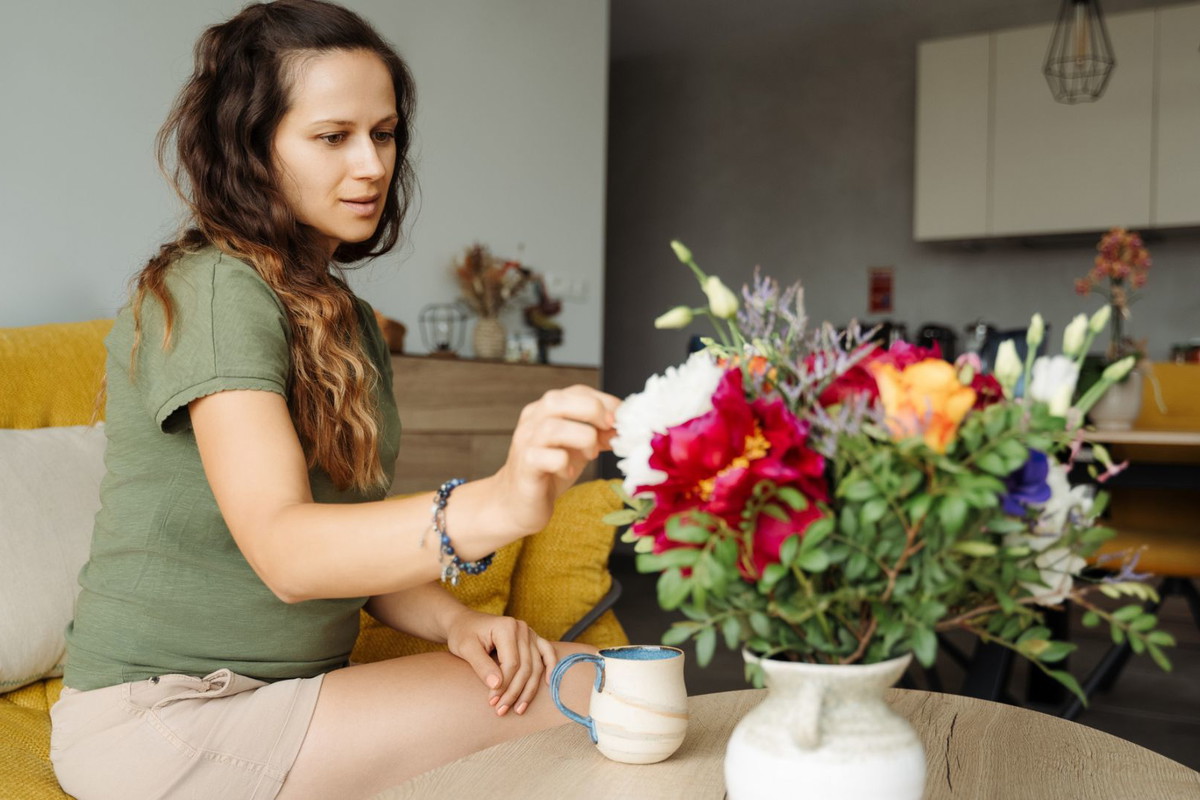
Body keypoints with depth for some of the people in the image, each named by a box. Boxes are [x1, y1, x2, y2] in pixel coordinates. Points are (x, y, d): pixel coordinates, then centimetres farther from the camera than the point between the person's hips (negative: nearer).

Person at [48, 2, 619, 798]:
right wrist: (495, 506, -46)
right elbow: (283, 550, -30)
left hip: (293, 688, 8)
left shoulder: (348, 320, 14)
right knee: (581, 696, -20)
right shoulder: (212, 290, -15)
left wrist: (455, 621, -9)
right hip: (167, 719, -8)